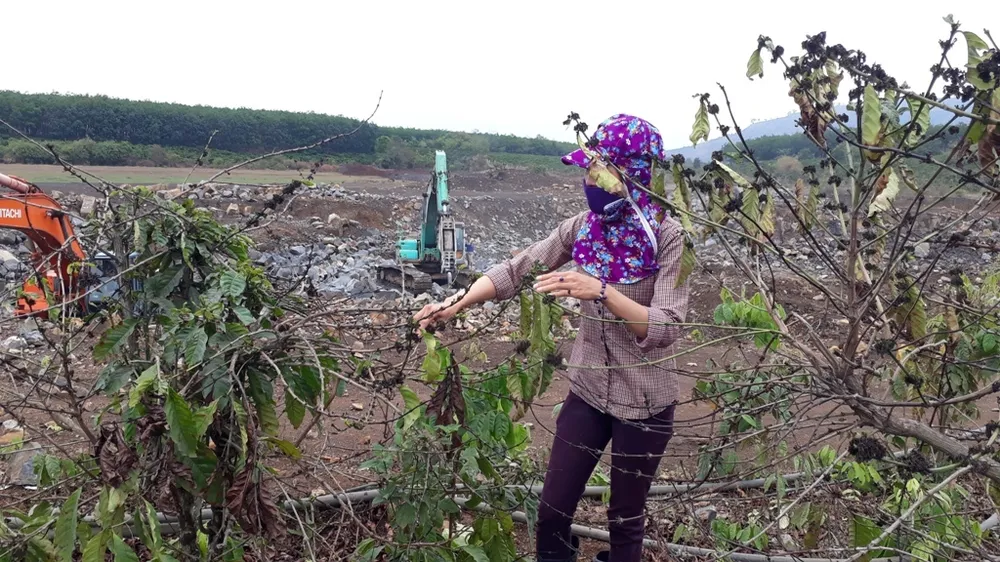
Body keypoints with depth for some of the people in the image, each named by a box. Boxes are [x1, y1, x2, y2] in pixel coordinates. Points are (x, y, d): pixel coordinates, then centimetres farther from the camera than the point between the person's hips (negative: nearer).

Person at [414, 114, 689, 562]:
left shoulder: (668, 238, -18)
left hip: (644, 403, -4)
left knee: (625, 517, 15)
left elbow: (666, 329, -26)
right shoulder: (583, 227, -5)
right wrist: (457, 304, -19)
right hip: (587, 391, 4)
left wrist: (600, 292, -39)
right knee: (553, 509, 12)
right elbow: (516, 270, -6)